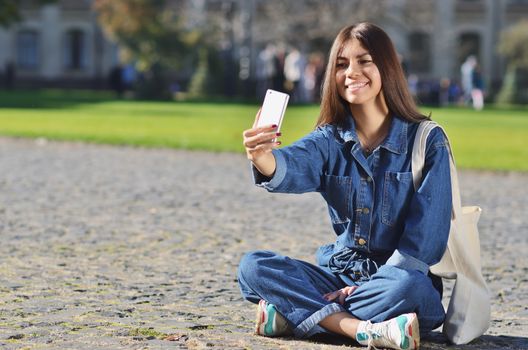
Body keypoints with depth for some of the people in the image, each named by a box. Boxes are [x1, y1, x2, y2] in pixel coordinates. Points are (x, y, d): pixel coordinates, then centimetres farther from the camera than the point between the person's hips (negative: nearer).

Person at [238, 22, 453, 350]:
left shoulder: (427, 141, -6)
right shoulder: (330, 139, 2)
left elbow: (427, 231, -12)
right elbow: (294, 167, -22)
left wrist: (383, 283, -19)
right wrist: (263, 157, -46)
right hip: (340, 274, 4)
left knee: (407, 287, -38)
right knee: (253, 266, -17)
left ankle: (295, 314, -21)